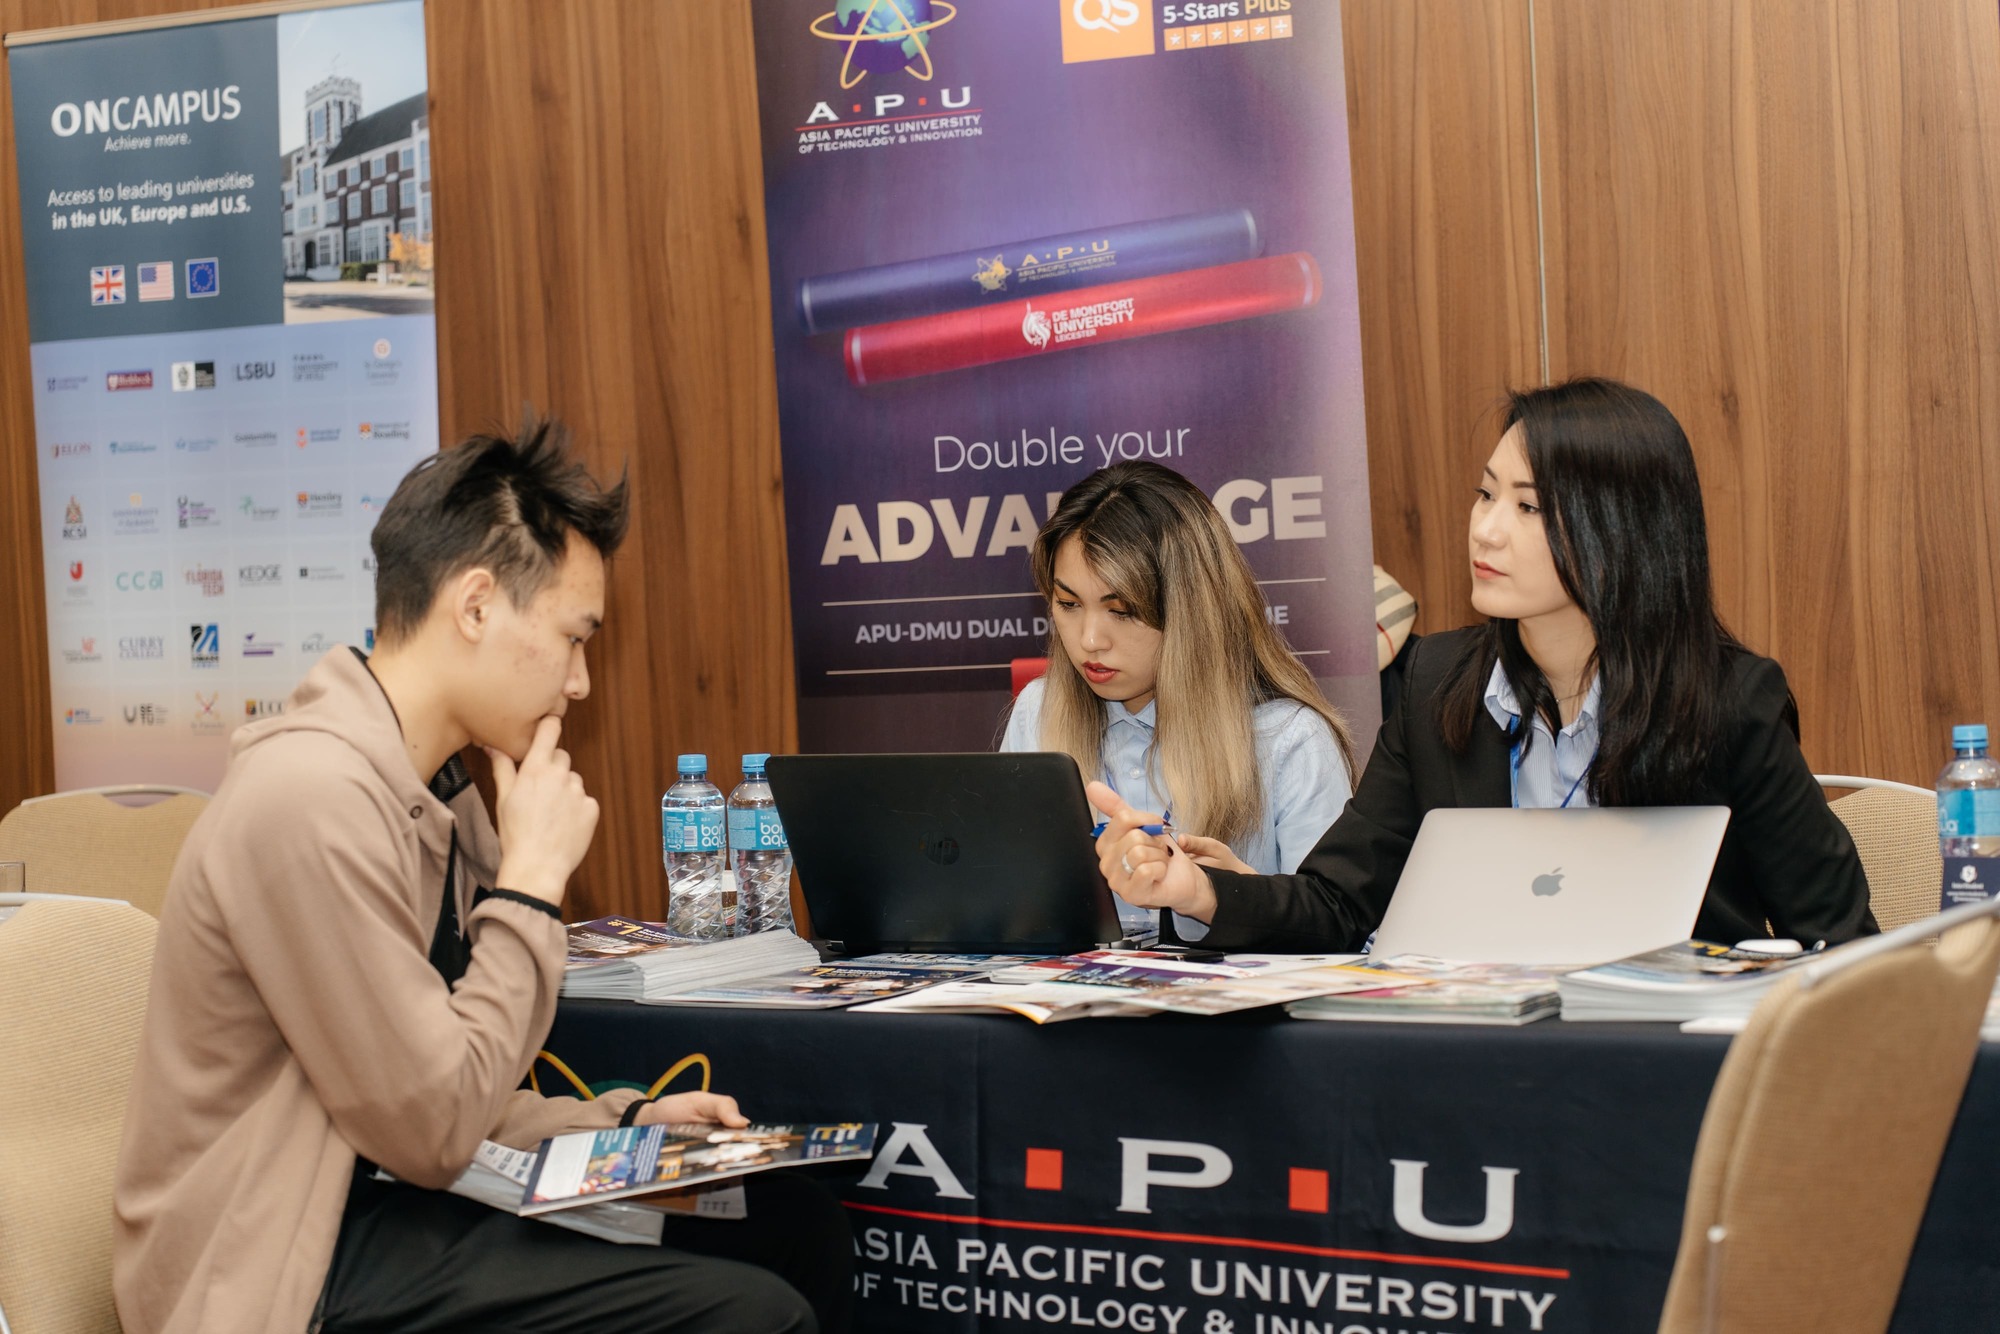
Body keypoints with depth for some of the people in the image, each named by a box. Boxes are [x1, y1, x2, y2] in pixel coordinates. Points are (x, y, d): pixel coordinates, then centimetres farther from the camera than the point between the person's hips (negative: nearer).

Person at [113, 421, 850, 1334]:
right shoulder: (315, 797, -21)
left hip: (377, 1200, 9)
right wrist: (533, 881, -13)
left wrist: (625, 1121, 2)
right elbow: (433, 1130, -18)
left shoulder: (438, 797, 9)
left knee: (797, 1226, 2)